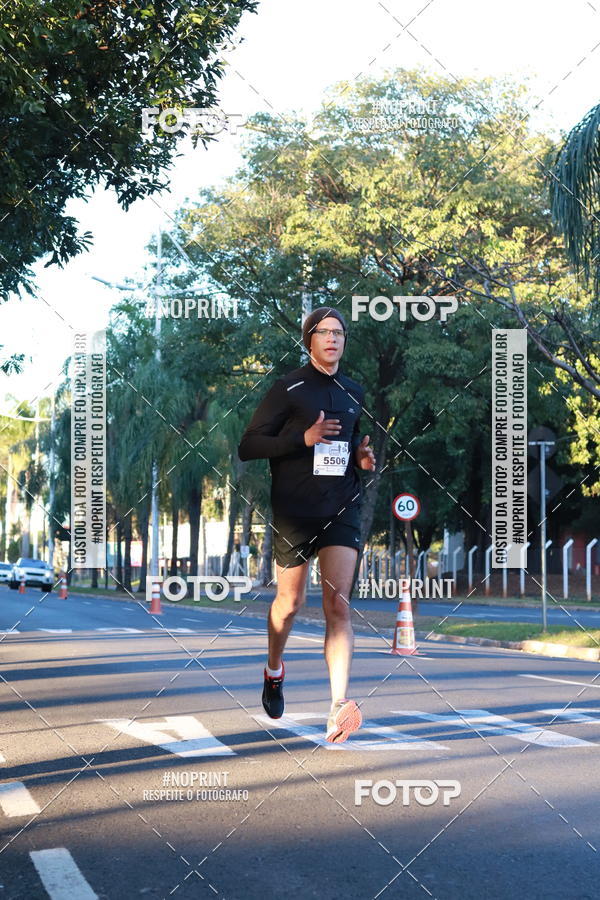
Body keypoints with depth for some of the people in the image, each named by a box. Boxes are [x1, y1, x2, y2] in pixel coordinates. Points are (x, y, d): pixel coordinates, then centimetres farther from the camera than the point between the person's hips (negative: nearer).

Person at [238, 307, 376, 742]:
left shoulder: (355, 392, 13)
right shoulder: (288, 388, -2)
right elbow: (248, 445, -7)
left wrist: (364, 457, 6)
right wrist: (303, 438, -18)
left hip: (343, 509, 3)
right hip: (295, 510, -3)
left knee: (339, 605, -10)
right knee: (290, 601, 9)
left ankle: (339, 706, -20)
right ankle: (275, 670, 39)